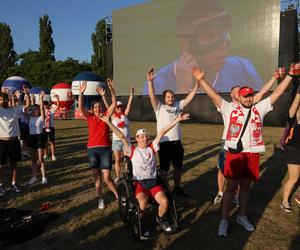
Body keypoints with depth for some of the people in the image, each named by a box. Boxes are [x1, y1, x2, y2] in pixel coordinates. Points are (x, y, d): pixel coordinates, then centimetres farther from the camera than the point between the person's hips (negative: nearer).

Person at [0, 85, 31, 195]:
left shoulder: (15, 110, 2)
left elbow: (28, 105, -2)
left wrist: (27, 93, -14)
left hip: (14, 141, 2)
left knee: (14, 163, 13)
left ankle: (14, 183, 26)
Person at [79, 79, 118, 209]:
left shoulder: (106, 116, 4)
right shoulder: (90, 118, 4)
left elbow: (114, 104, -6)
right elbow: (81, 107, -9)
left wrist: (112, 90, -18)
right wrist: (81, 93, -22)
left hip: (106, 149, -1)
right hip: (92, 149, 2)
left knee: (106, 178, -3)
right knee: (97, 176, 11)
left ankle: (118, 197, 16)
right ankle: (100, 199, 26)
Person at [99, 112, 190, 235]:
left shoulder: (152, 148, 8)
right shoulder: (132, 150, 4)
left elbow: (162, 132, 1)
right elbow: (121, 136, -5)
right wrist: (108, 122, -12)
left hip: (153, 182, 3)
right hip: (139, 183, -2)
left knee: (164, 202, -20)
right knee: (143, 201, -32)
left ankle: (160, 218, 16)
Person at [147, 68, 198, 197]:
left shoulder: (178, 105, 10)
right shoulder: (159, 107, -3)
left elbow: (189, 97, 7)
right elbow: (152, 96, -17)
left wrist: (197, 83, 0)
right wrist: (150, 81, -30)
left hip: (177, 142, 5)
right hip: (164, 143, -5)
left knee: (178, 167, 17)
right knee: (164, 169, 4)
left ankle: (177, 188, 33)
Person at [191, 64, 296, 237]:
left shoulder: (259, 109, 13)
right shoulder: (230, 109, 3)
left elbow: (277, 93, 13)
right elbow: (214, 95, -5)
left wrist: (290, 75, 10)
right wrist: (201, 80, -13)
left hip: (252, 154, 4)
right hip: (235, 153, -3)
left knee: (246, 186, 16)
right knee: (231, 186, 3)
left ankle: (242, 216, 33)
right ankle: (224, 220, 15)